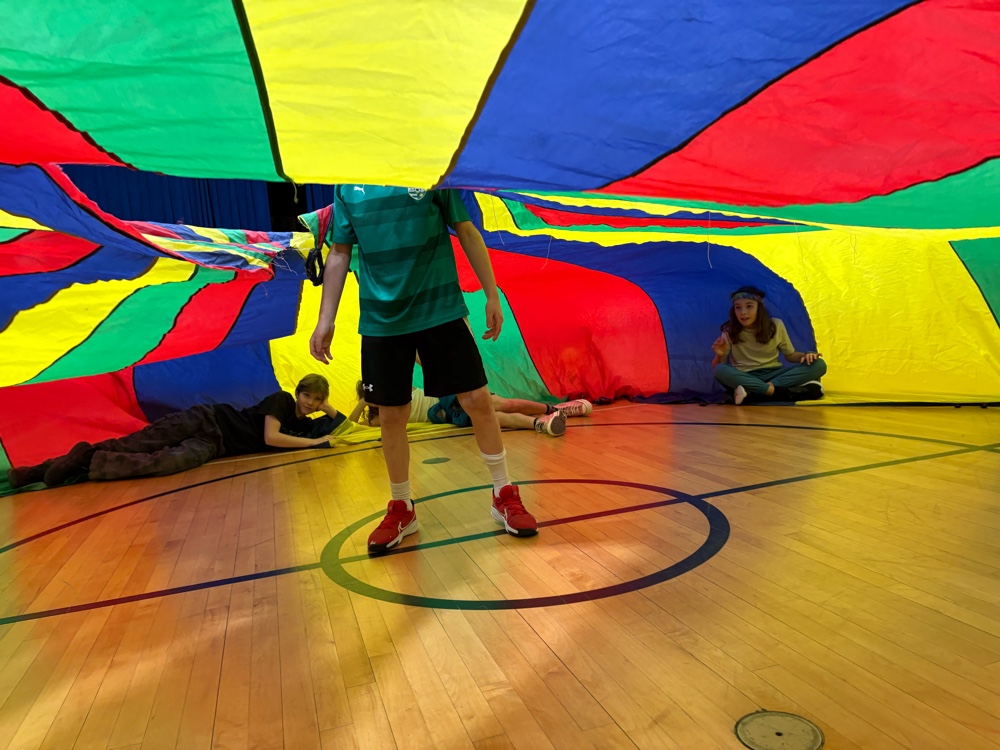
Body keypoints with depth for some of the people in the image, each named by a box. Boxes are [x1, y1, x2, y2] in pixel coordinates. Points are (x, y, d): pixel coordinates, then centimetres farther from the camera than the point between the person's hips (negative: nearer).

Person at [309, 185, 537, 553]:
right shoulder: (346, 187, 4)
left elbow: (467, 232, 3)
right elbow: (340, 253, 9)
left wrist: (492, 295, -1)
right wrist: (325, 320, 2)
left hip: (441, 310, -1)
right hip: (381, 321, 2)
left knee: (478, 401, -1)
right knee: (391, 417, 7)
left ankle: (505, 495, 19)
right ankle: (401, 508, 27)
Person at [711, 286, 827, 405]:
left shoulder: (776, 325, 1)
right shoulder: (729, 332, -3)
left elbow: (790, 355, 10)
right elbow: (716, 367, -4)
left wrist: (805, 355, -13)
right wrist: (720, 356, -27)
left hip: (772, 375, 3)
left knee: (818, 365, -21)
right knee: (719, 370, -36)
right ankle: (779, 392, -39)